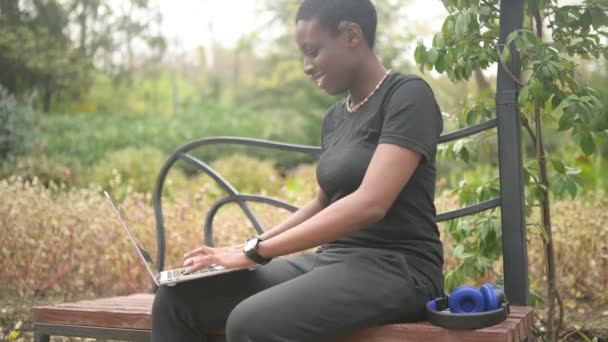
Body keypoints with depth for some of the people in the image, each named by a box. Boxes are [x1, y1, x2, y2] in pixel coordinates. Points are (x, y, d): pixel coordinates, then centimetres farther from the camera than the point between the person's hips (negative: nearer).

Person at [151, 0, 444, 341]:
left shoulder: (408, 95, -9)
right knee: (178, 297, -7)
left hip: (396, 268, -7)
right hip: (332, 261, 8)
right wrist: (252, 246, 9)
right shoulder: (335, 117, 15)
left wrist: (258, 250, -20)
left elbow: (369, 204, -21)